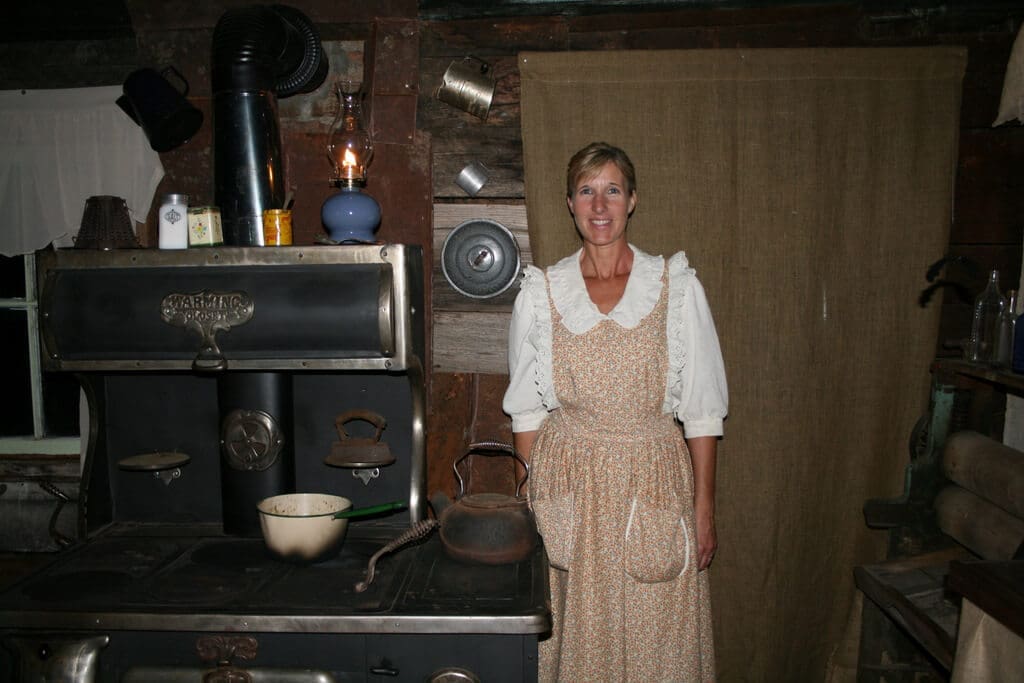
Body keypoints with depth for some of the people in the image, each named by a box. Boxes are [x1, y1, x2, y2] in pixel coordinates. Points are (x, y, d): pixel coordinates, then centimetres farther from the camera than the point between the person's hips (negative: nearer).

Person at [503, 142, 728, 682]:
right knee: (576, 635, 10)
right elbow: (527, 410, 6)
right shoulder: (541, 292, 1)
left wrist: (704, 506, -2)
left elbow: (701, 410, 0)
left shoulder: (677, 287, -1)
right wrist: (530, 503, 4)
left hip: (654, 486, 0)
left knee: (656, 639, 8)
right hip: (567, 487, 1)